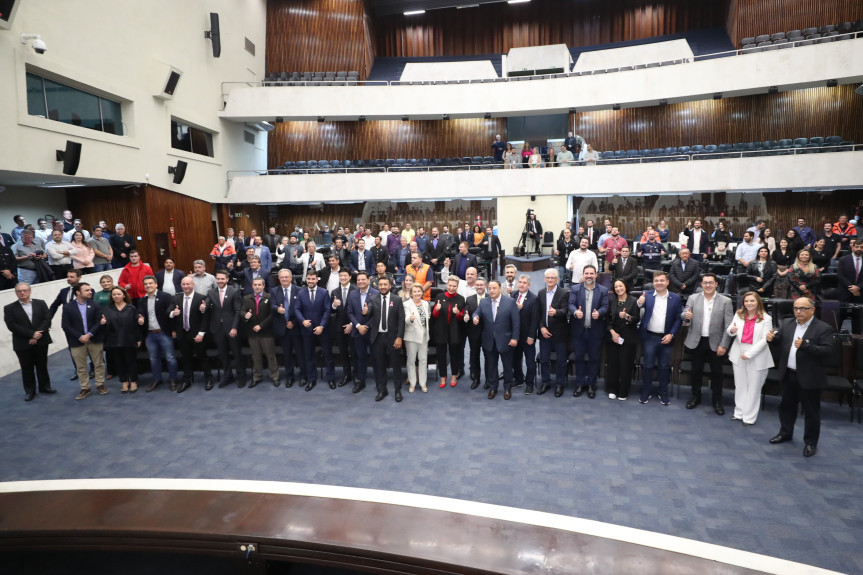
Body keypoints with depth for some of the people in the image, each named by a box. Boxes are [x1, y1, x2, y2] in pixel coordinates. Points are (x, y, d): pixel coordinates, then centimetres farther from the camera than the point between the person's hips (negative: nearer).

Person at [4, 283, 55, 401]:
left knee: (42, 365, 12)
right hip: (22, 344, -1)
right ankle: (30, 391, 18)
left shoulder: (40, 303, 4)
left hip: (41, 341, 1)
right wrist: (32, 334, -19)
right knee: (27, 368, 7)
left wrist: (37, 335, -15)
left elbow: (47, 319, -3)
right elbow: (12, 325, -10)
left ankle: (44, 387, 25)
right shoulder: (9, 308, 0)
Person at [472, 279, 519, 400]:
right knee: (491, 365, 12)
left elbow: (515, 322, -7)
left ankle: (507, 388, 25)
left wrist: (514, 338, -11)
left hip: (505, 340, -3)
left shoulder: (510, 302, -7)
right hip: (489, 340, 3)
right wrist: (475, 317, -19)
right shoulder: (483, 302, 4)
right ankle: (493, 387, 28)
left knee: (507, 365, 9)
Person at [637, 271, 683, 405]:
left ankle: (663, 393, 24)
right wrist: (639, 304, -34)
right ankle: (646, 392, 20)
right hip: (650, 337, -1)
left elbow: (678, 318, 2)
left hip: (666, 338, 1)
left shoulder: (675, 298, 0)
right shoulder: (646, 295, -3)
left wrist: (671, 334, -8)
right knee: (648, 365, 8)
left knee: (664, 367, 11)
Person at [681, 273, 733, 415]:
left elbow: (728, 325, -5)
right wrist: (686, 315, -25)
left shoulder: (725, 301, -4)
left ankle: (717, 401, 23)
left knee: (716, 372, 9)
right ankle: (695, 396, 28)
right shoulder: (693, 298, 1)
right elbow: (684, 315, 1)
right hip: (696, 342, 1)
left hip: (715, 343, -1)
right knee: (696, 370, 12)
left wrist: (724, 345, -11)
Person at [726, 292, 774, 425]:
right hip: (739, 354, 4)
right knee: (740, 386, 13)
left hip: (757, 357, -4)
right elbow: (730, 331, 2)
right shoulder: (738, 315, 5)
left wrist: (749, 353, -17)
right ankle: (739, 413, 24)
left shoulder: (766, 318, -6)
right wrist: (732, 330, -23)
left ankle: (749, 416, 13)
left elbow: (764, 339, -10)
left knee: (753, 388, 4)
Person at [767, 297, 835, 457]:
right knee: (786, 406, 20)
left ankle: (811, 442, 23)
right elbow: (778, 341, 6)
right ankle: (785, 433, 37)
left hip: (809, 377, -5)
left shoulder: (824, 328, -11)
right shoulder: (786, 323, 4)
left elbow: (827, 350, -19)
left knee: (811, 412, 8)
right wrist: (772, 338, -17)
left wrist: (805, 345, -32)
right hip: (788, 374, 5)